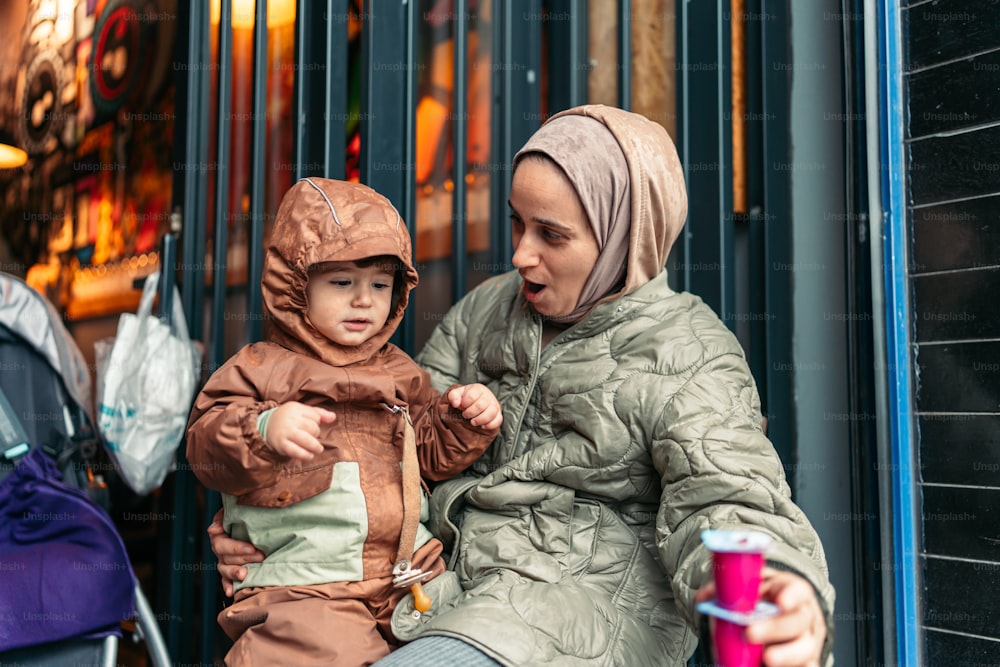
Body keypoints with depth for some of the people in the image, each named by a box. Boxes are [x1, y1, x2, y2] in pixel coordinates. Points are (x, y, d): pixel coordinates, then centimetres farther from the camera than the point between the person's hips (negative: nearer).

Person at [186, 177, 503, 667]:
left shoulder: (399, 373, 17)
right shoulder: (259, 369, 3)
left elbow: (433, 453, 22)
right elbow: (206, 448, -7)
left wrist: (466, 419, 3)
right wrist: (264, 430, -26)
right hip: (305, 584, -4)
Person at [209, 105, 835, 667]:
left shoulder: (687, 355, -6)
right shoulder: (487, 311, 11)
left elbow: (725, 497, -17)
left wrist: (787, 596, -41)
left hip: (595, 596, -6)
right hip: (462, 588, 6)